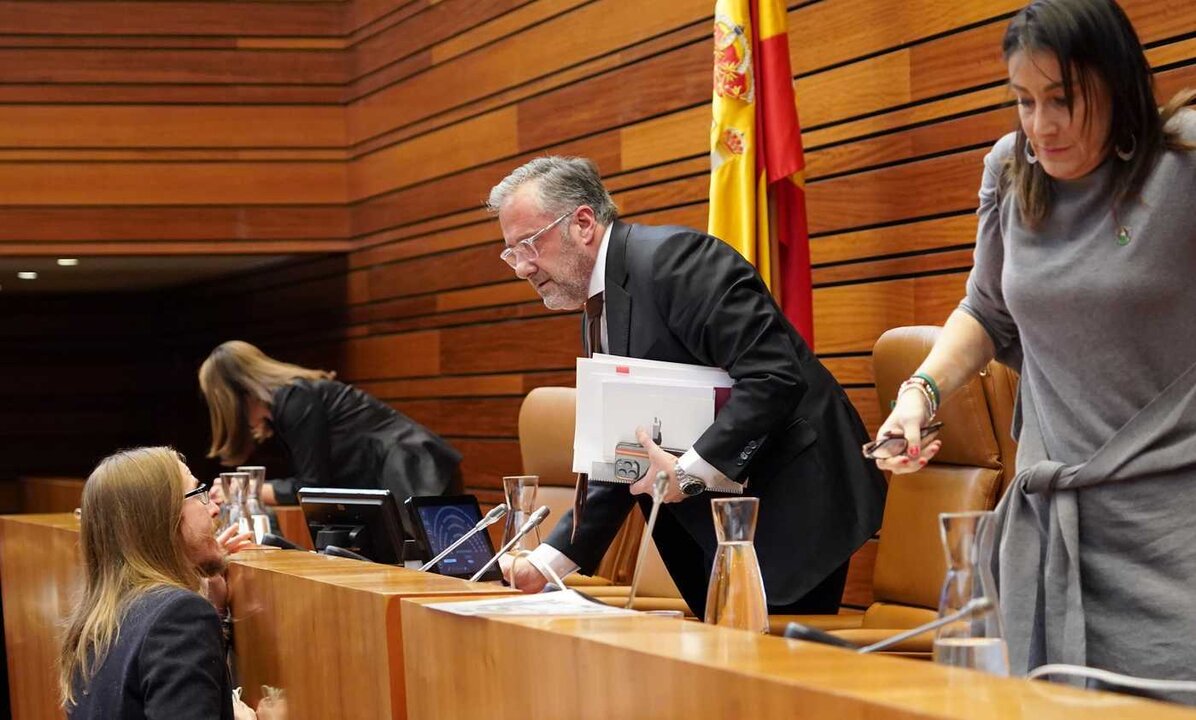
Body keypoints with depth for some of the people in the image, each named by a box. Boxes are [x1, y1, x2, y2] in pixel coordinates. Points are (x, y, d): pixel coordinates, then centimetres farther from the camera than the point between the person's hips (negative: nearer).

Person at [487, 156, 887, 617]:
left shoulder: (671, 257, -15)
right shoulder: (601, 308, 15)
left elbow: (776, 376, -24)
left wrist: (689, 474, -24)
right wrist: (547, 563, 9)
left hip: (791, 510, -9)